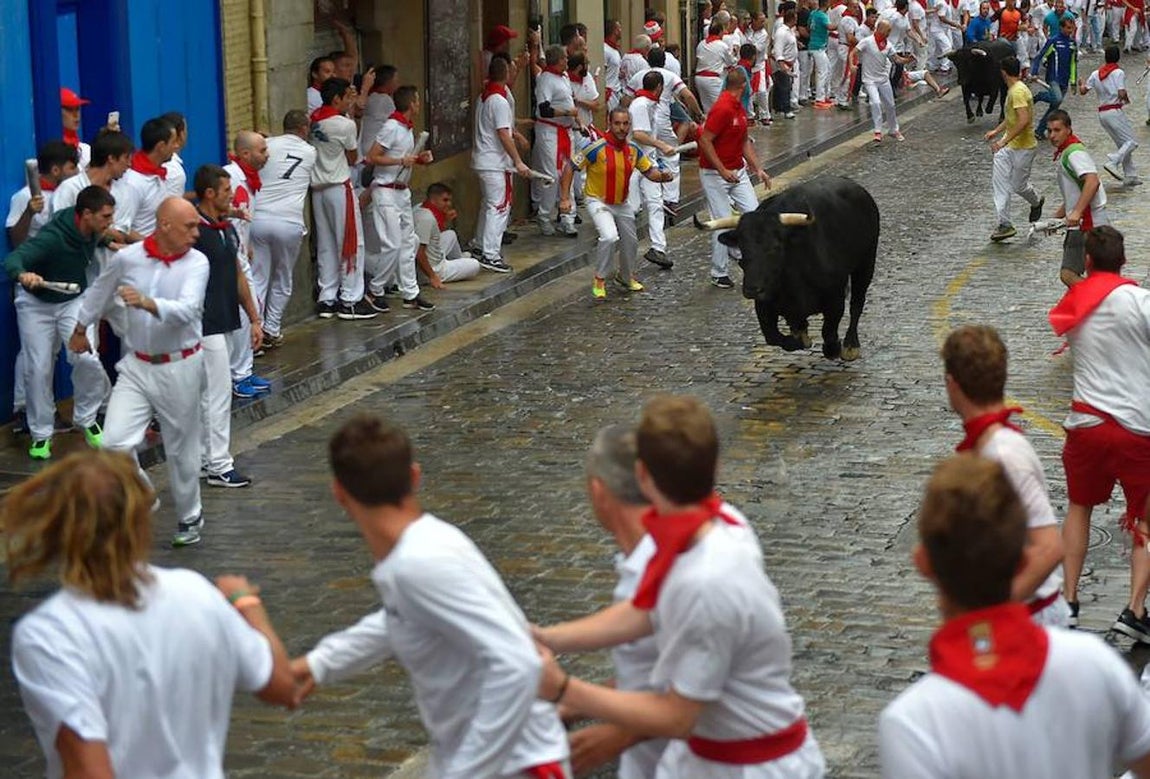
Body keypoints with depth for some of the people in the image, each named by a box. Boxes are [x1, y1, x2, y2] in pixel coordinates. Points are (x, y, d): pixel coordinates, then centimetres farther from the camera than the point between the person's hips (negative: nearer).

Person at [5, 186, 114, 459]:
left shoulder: (92, 231, -13)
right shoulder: (52, 237, -33)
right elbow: (14, 259, -48)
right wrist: (23, 275, -66)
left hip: (74, 300, 4)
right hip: (36, 303, -4)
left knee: (87, 359, -15)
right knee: (38, 369, -2)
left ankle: (86, 418, 8)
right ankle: (41, 434, 16)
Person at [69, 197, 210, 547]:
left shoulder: (196, 263, -12)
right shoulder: (128, 258, -5)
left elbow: (186, 310, -28)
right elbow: (99, 291, 15)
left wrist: (148, 303, -44)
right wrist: (80, 328, 28)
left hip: (180, 368, -2)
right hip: (137, 365, 2)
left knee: (181, 449, 10)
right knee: (115, 441, -13)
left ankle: (189, 518, 31)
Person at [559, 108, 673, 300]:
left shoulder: (633, 149, -6)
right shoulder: (597, 148, -23)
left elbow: (649, 171, 5)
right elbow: (570, 168, -17)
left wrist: (662, 176, -18)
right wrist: (565, 198, -22)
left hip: (622, 204, 6)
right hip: (598, 202, -6)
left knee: (630, 242, 16)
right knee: (609, 236, -28)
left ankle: (626, 277, 45)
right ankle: (599, 280, -9)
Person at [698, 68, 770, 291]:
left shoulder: (740, 109, 10)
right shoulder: (722, 109, -20)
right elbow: (705, 141, -22)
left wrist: (758, 169, 12)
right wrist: (723, 171, -23)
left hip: (738, 171, 9)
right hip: (715, 174, -9)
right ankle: (719, 273, 6)